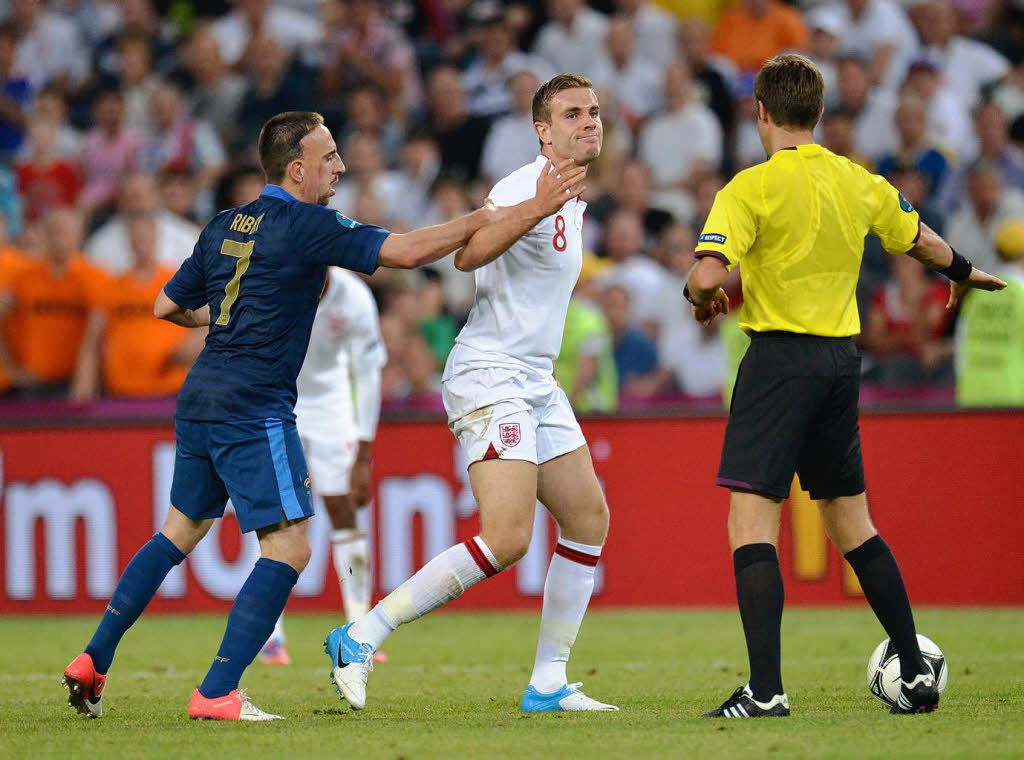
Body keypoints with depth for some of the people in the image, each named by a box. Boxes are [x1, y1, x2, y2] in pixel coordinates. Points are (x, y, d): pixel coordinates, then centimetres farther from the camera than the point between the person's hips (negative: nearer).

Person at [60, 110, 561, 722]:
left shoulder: (224, 228, 13)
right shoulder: (307, 225, -10)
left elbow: (168, 306, 20)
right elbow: (403, 252, -17)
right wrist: (482, 221, -8)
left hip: (199, 398, 9)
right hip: (254, 412, -9)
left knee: (181, 532, 22)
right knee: (290, 548, -6)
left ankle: (92, 664, 24)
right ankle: (217, 693, -12)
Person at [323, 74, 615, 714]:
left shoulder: (574, 200, 16)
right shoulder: (526, 186, -15)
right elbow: (468, 253, -33)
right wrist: (534, 211, -43)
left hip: (535, 384, 10)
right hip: (489, 378, -10)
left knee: (589, 520, 7)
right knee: (506, 540, -20)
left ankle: (548, 683, 12)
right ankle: (361, 639, -14)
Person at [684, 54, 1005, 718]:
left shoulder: (752, 188, -11)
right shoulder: (860, 183, 8)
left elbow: (708, 276, -21)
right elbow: (923, 243, 23)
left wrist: (703, 297, 4)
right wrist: (964, 273, 45)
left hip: (780, 357, -6)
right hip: (841, 358, 6)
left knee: (751, 520, -7)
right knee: (851, 521, 18)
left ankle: (766, 689, -18)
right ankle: (917, 673, 20)